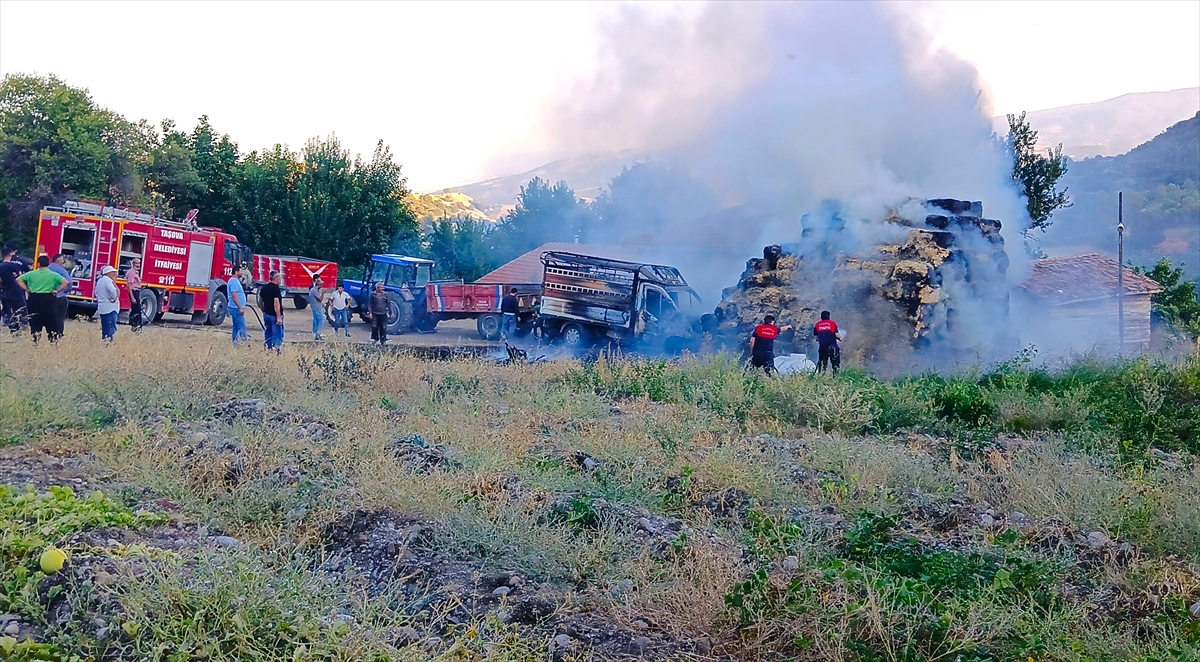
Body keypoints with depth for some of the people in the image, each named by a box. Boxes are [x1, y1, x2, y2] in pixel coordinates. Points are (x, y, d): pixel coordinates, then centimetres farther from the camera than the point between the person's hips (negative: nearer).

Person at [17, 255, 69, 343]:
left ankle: (34, 341, 10)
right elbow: (66, 282, -13)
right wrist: (57, 291, -5)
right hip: (48, 299, -2)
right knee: (51, 320, 5)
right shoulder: (53, 275, -4)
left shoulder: (31, 274, 3)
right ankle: (53, 340, 5)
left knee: (34, 320, 10)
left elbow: (18, 280, 3)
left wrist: (27, 289, 5)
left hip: (34, 299, 2)